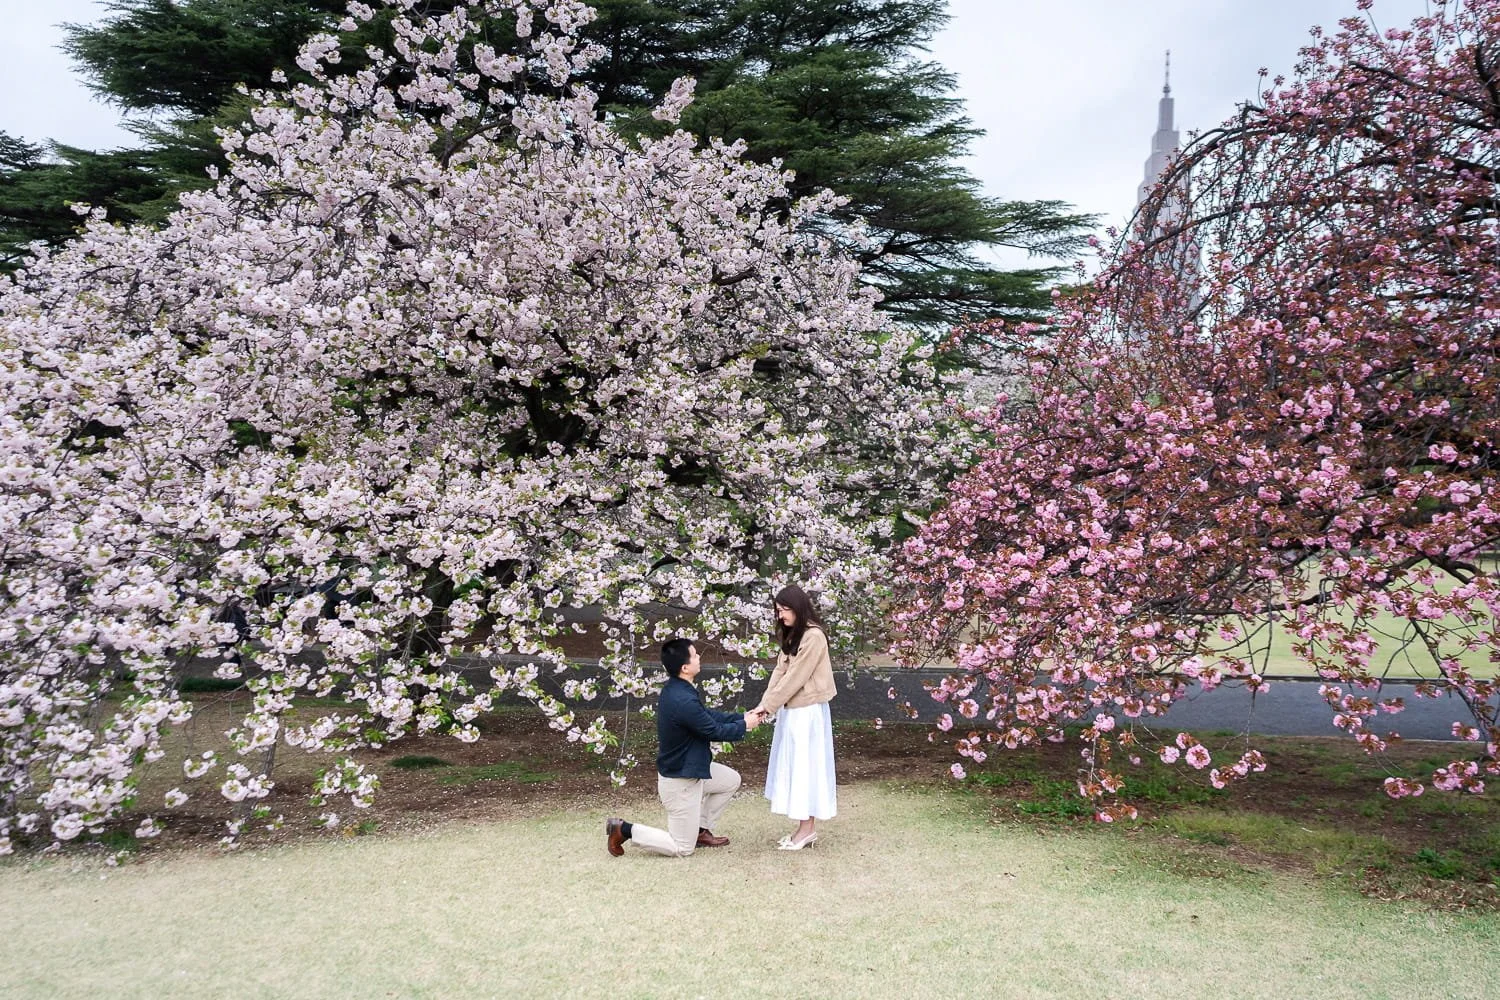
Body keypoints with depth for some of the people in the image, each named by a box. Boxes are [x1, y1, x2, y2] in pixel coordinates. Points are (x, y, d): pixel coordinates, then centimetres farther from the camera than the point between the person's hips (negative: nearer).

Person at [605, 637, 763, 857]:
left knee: (731, 780, 21)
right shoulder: (683, 701, -33)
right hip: (679, 781, -10)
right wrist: (745, 725, -4)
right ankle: (624, 829, 4)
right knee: (682, 848, 2)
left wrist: (741, 717, 5)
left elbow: (707, 715, 11)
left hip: (689, 767, 10)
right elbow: (715, 732, -20)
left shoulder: (676, 688, -2)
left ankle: (701, 831, 27)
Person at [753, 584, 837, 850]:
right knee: (794, 766, 10)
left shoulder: (813, 636, -17)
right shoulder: (792, 635, 12)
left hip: (808, 711, -9)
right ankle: (803, 828, 16)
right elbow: (780, 671, 7)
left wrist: (769, 705, -15)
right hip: (791, 709, 9)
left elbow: (796, 677, -19)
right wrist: (764, 703, -4)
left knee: (805, 766, -3)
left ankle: (808, 829, 5)